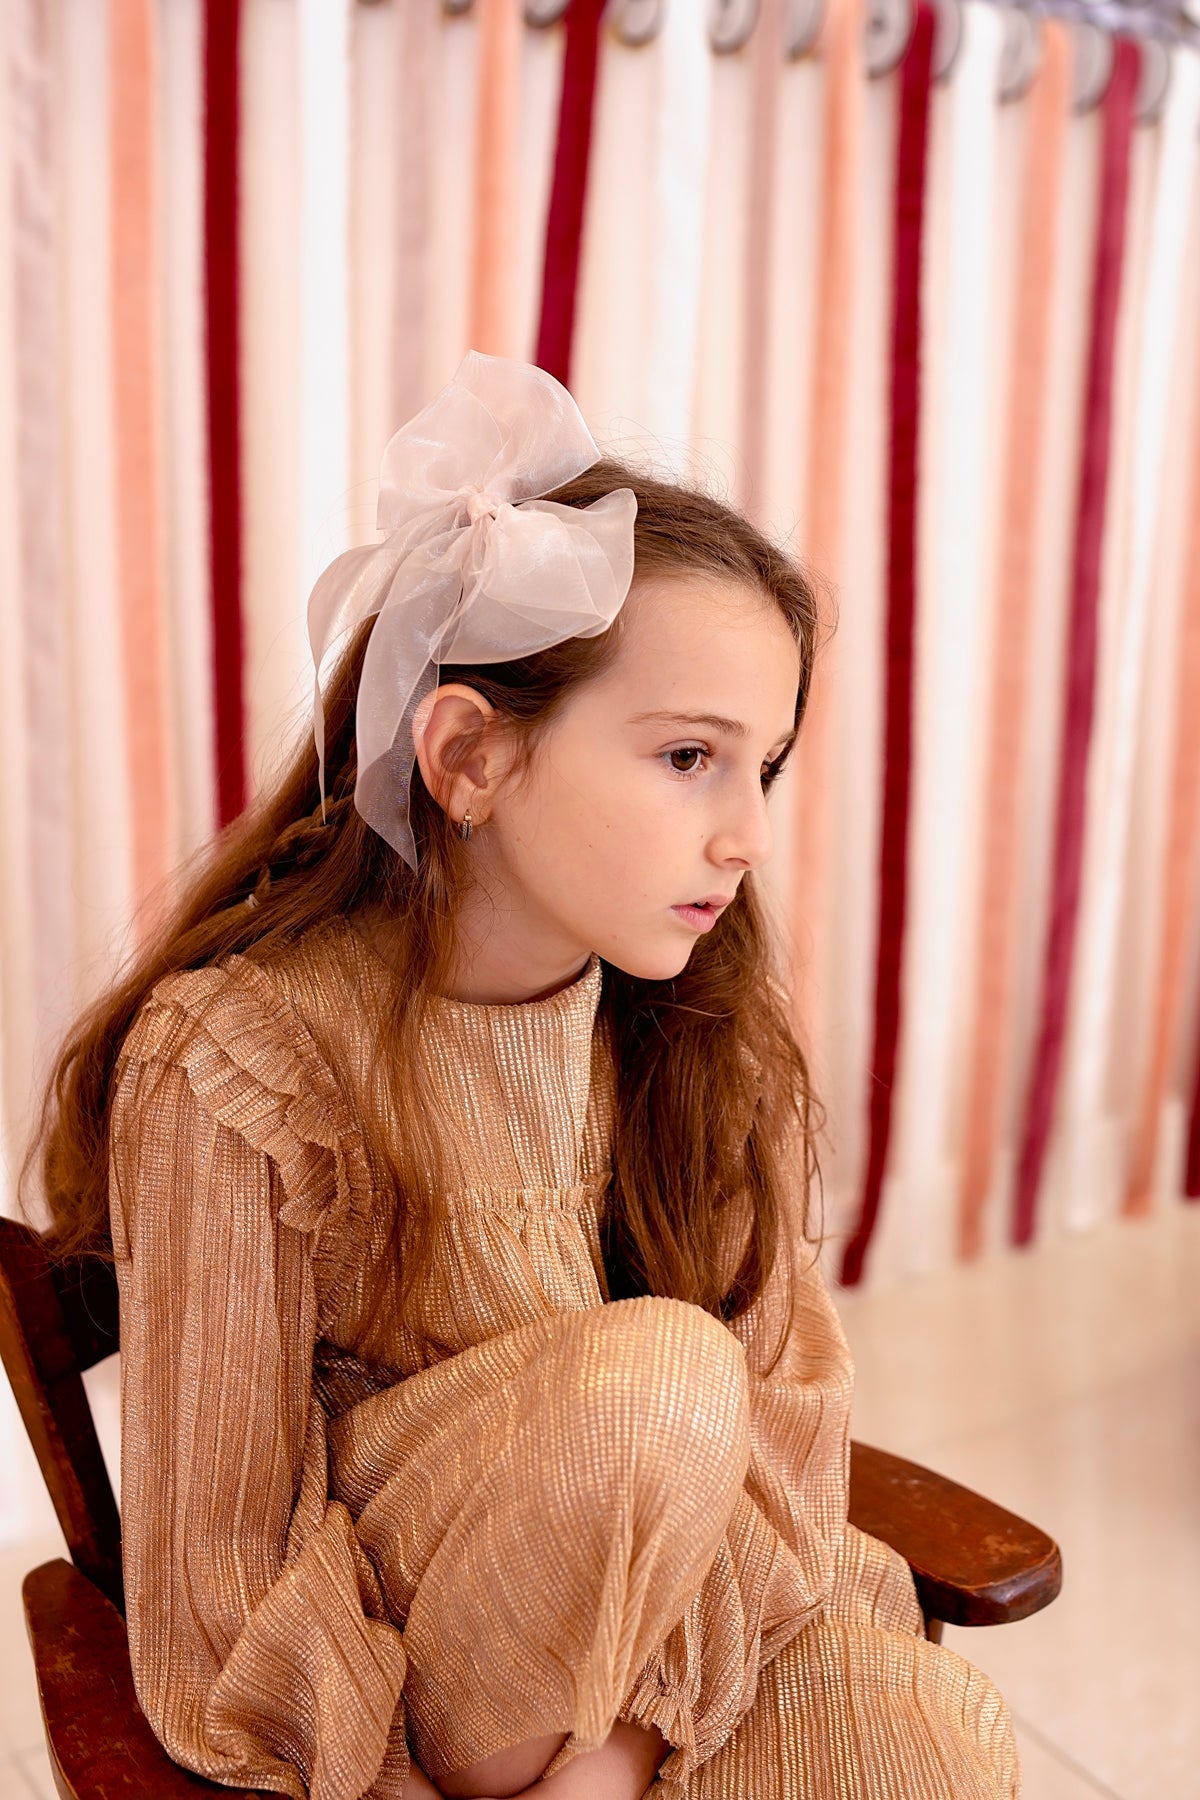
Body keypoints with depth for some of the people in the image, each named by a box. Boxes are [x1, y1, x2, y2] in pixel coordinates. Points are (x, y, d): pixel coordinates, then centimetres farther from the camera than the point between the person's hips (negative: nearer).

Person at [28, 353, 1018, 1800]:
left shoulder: (717, 1034, -9)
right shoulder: (235, 1066, -22)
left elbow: (781, 1406, -9)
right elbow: (220, 1624, -16)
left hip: (663, 1624, 4)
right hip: (384, 1679, -3)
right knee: (657, 1371, -29)